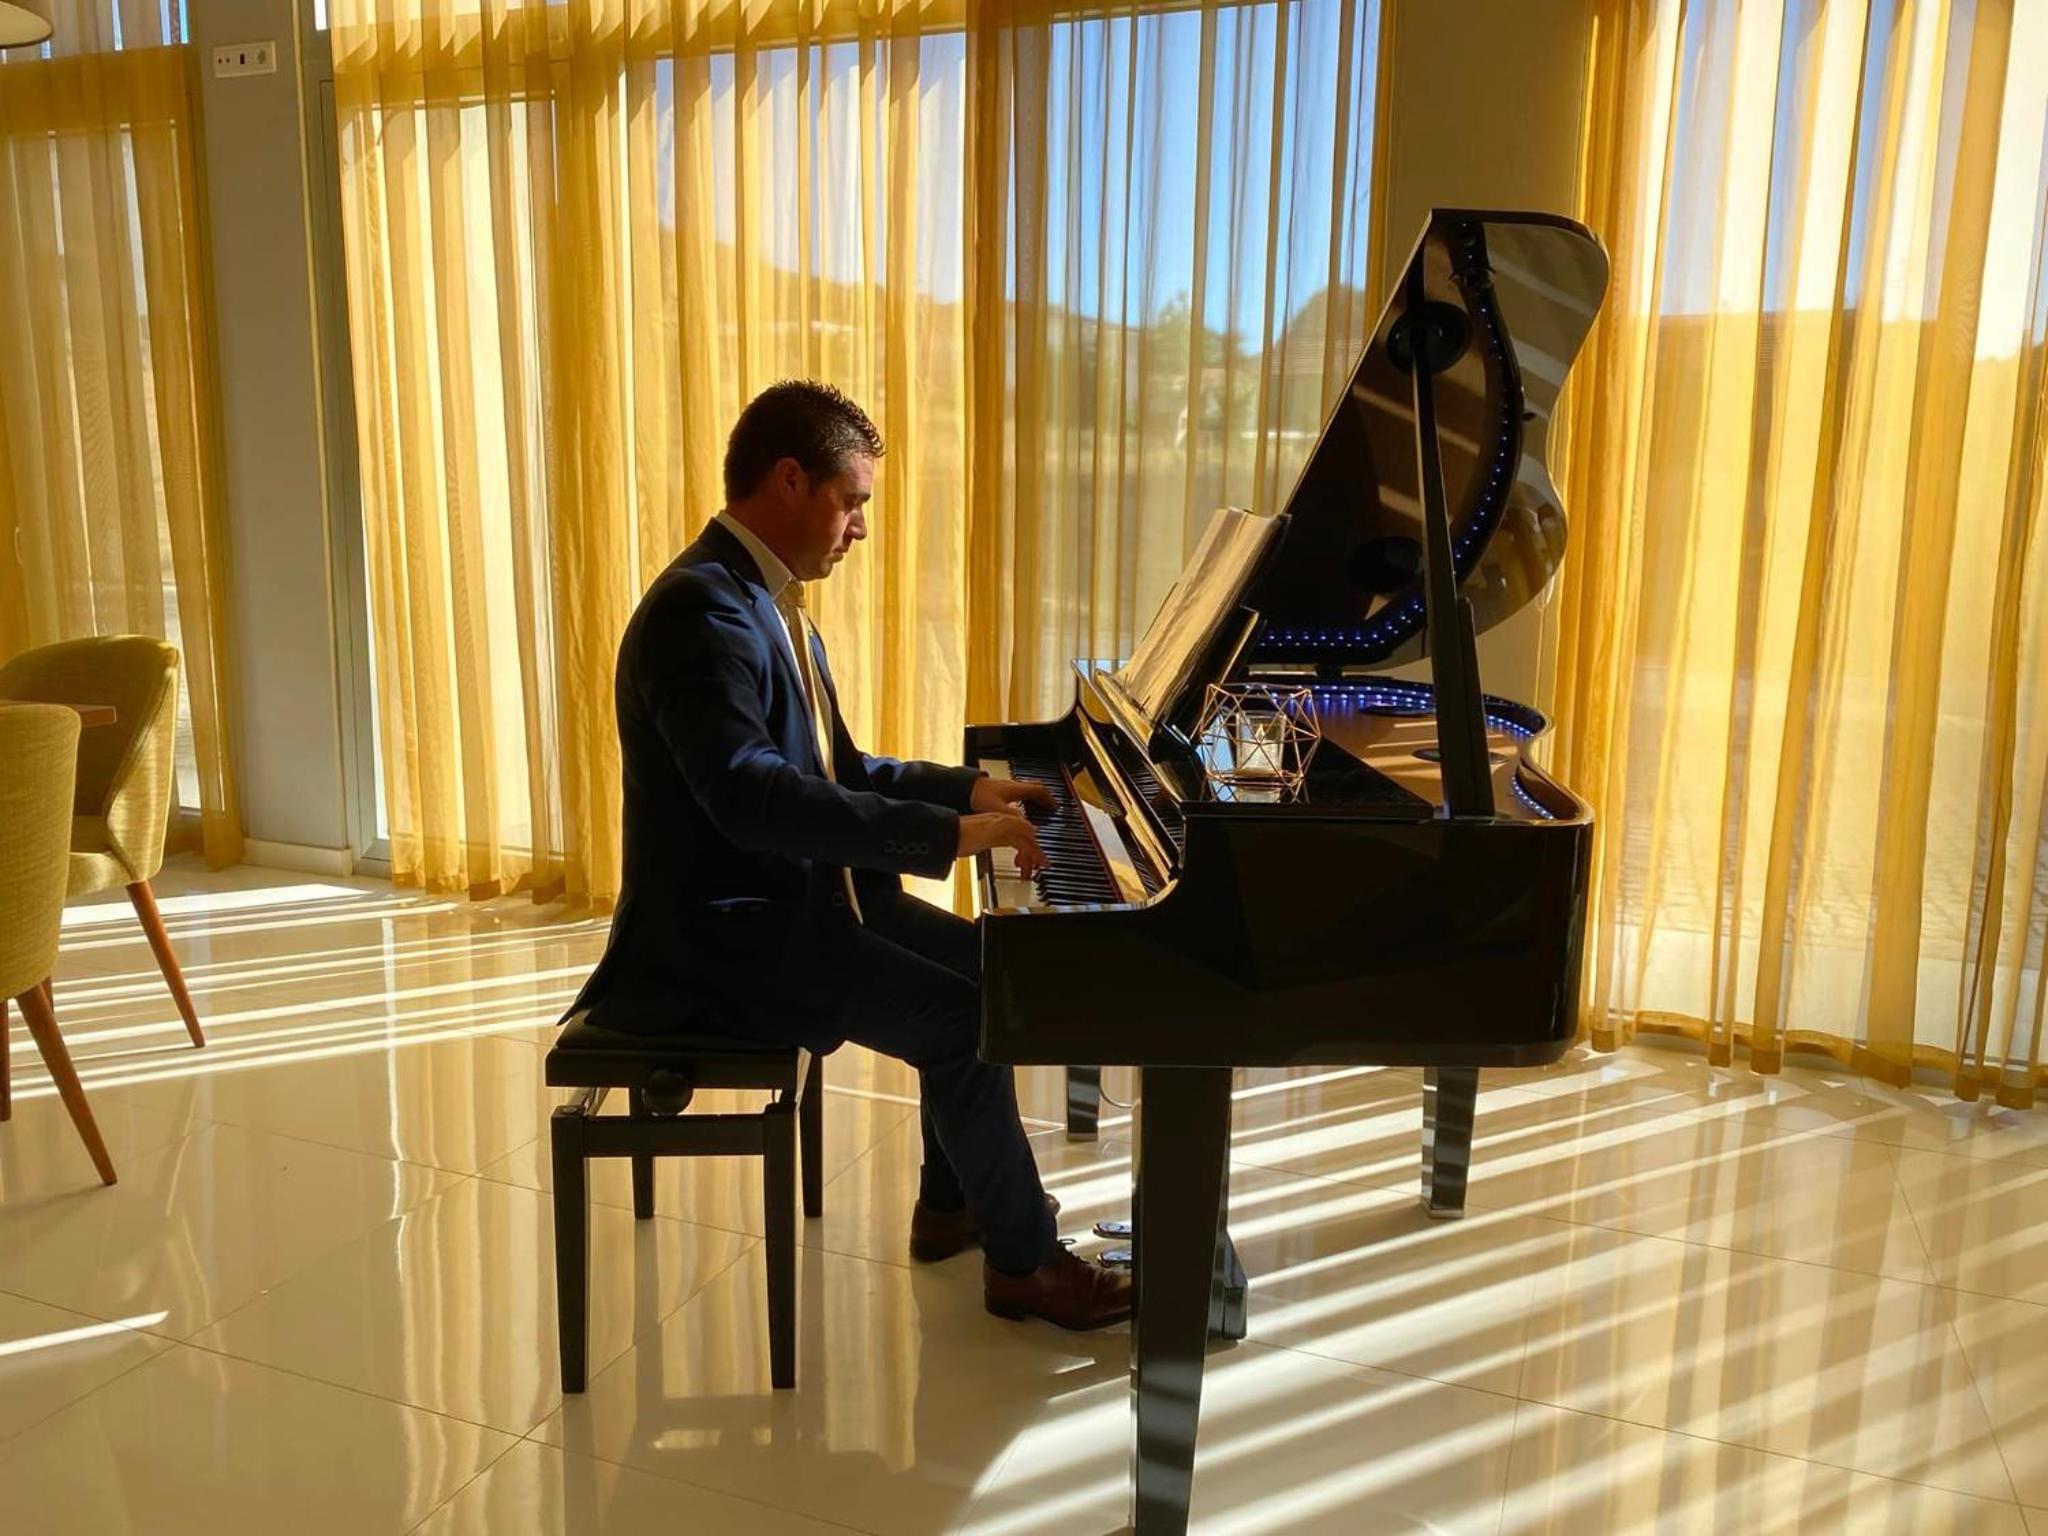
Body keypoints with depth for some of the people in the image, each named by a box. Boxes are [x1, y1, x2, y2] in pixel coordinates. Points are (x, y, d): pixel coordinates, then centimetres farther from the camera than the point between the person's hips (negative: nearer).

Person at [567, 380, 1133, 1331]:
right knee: (966, 1024, -16)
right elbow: (753, 797, -35)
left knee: (988, 966, 11)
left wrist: (968, 788, 5)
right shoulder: (701, 608, -22)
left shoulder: (766, 599, 10)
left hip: (800, 891, 10)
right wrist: (950, 832, -34)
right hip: (731, 928, -10)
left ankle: (952, 1203, 24)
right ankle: (1025, 1261, 4)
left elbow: (836, 770, 17)